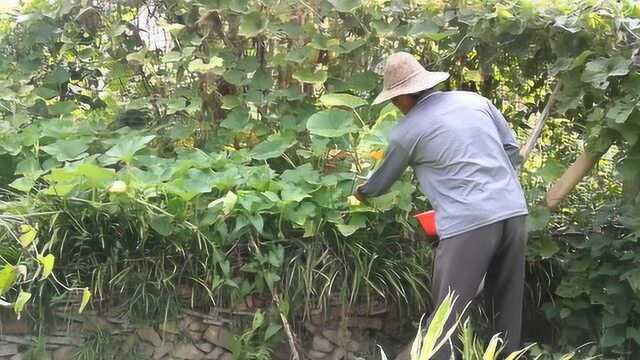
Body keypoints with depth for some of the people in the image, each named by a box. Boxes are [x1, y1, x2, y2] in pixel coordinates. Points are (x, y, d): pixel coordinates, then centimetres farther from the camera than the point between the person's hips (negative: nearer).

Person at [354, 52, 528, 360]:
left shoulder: (407, 131, 1)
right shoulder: (475, 100, 13)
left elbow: (383, 180, 17)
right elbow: (512, 150, 16)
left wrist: (361, 192, 37)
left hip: (469, 223, -6)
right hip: (514, 211, 6)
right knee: (508, 305, 18)